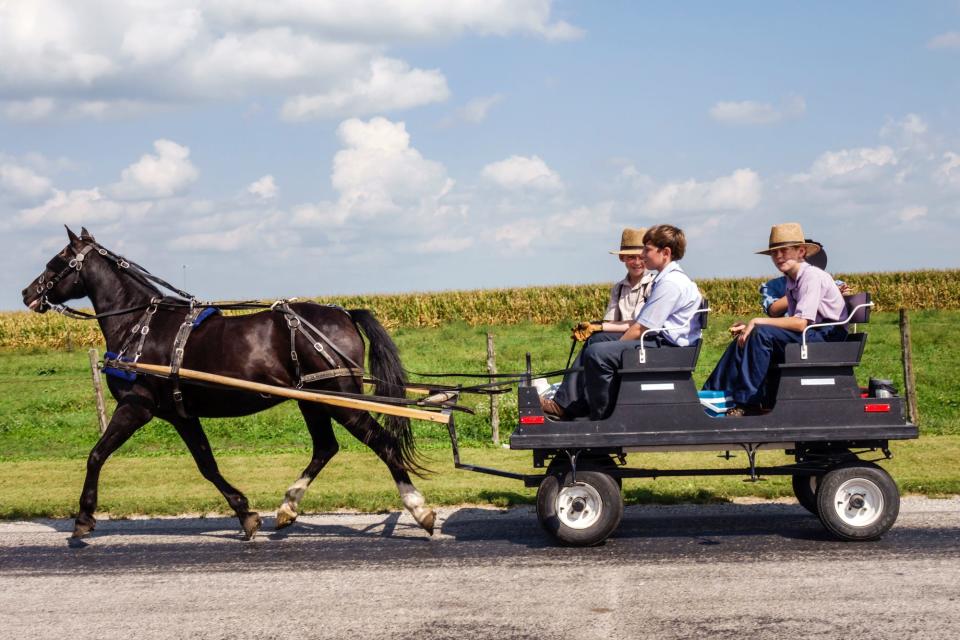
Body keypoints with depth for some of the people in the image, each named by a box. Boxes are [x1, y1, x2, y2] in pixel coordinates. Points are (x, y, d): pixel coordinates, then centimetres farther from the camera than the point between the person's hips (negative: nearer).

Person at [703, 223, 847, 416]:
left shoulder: (812, 276, -14)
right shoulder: (792, 281, 13)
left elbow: (800, 323, -22)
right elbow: (791, 320, 8)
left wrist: (757, 322, -17)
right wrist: (751, 326, -4)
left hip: (827, 338, -9)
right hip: (809, 336, 9)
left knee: (762, 333, -25)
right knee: (743, 338, 1)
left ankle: (747, 402, -22)